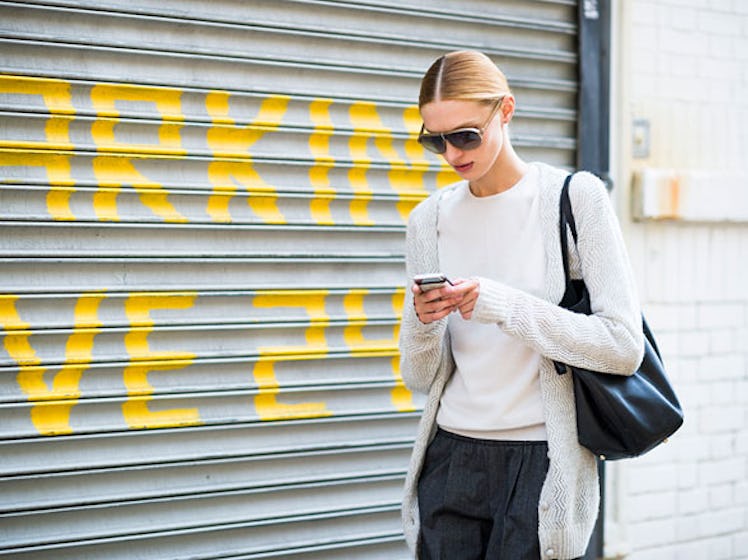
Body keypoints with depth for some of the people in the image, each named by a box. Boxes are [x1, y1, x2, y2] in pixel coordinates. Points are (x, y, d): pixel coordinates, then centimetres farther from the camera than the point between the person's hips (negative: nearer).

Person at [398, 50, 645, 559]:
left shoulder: (576, 197, -5)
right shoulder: (429, 220, 8)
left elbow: (624, 348, -12)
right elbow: (421, 378, 10)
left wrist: (500, 303, -17)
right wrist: (423, 322, -12)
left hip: (543, 462, -4)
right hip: (451, 460, 4)